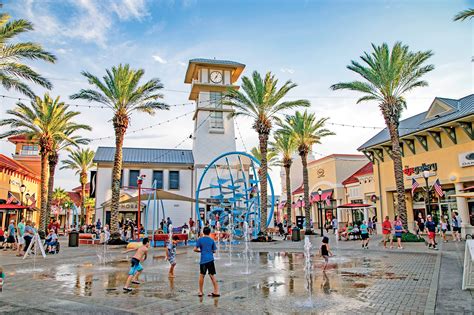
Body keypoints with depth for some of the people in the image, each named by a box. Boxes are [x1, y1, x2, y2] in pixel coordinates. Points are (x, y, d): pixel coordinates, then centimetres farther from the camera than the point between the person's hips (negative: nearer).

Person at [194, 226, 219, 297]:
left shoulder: (200, 239, -1)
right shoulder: (212, 240, 6)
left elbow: (195, 249, -4)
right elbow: (214, 251, 8)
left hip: (203, 260, -2)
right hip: (210, 259, 2)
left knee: (201, 275, 10)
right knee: (212, 275, 7)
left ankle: (200, 292, 16)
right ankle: (216, 292, 7)